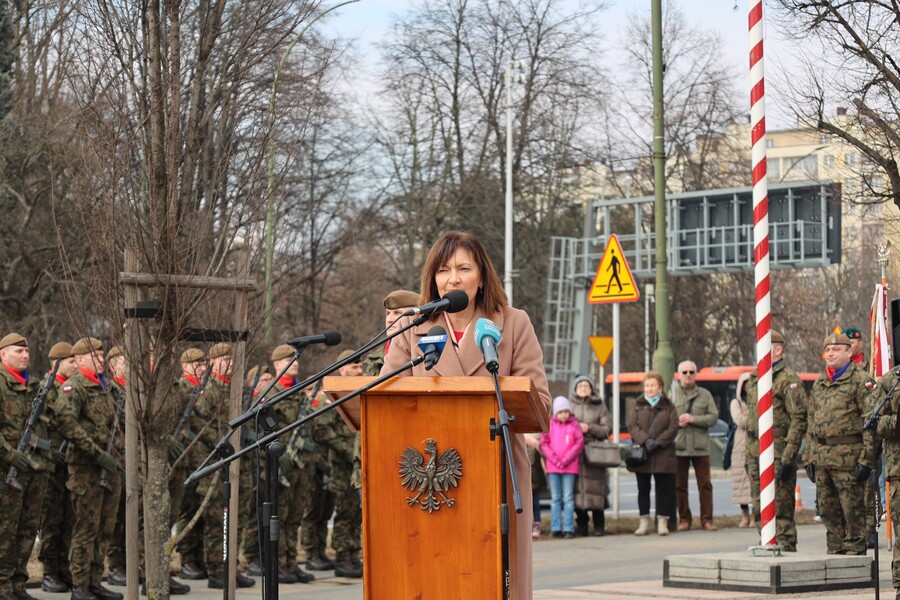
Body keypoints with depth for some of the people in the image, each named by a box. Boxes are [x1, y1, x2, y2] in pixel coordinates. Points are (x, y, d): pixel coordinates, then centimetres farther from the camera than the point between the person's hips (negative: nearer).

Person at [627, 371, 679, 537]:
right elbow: (632, 426, -1)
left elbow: (673, 428, -4)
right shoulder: (638, 405, 9)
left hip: (663, 454, -2)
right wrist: (645, 440, -17)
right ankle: (644, 522, 12)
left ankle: (662, 522, 6)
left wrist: (658, 442, -15)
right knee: (643, 489, 6)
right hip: (641, 454, 2)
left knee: (663, 489, 1)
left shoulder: (668, 406, 5)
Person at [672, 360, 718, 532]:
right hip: (678, 447, 0)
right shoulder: (672, 394, 7)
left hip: (701, 447, 0)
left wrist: (693, 419, -11)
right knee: (680, 485, 3)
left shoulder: (705, 394, 8)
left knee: (705, 484, 1)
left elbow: (713, 417, 0)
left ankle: (707, 519, 7)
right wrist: (677, 423, -14)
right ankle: (684, 519, 12)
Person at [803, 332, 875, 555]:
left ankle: (855, 551, 2)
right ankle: (835, 551, 19)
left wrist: (866, 458, -15)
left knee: (853, 509, -3)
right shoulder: (819, 384, 17)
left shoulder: (860, 380, -5)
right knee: (828, 509, 10)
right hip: (821, 457, 7)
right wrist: (809, 457, 15)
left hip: (847, 455, -7)